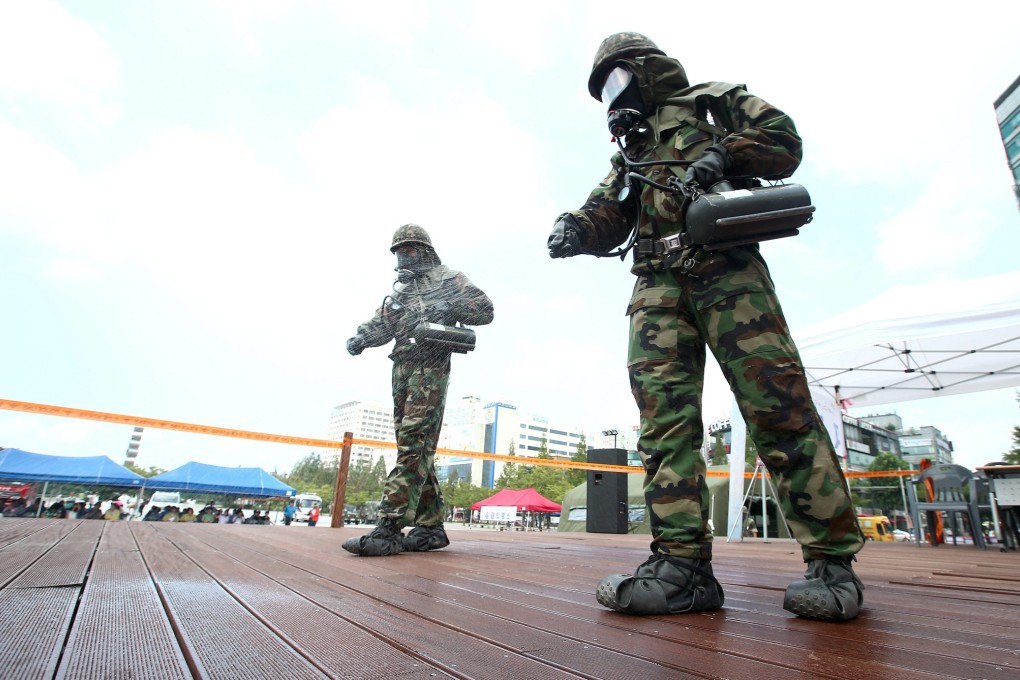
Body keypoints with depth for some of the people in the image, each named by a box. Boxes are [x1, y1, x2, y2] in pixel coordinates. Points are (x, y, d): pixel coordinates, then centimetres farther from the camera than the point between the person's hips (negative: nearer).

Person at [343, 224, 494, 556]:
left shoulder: (447, 278, 9)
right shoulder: (400, 289, 28)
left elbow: (486, 310, 1)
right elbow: (380, 324, 18)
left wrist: (447, 307, -11)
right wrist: (360, 337, -3)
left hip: (430, 366, -7)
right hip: (402, 368, 8)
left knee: (413, 443, -17)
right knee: (416, 448, 4)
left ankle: (390, 527, -21)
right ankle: (431, 526, 8)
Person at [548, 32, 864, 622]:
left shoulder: (709, 102, 20)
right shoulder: (630, 151, 32)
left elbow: (783, 138, 7)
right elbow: (609, 217, 18)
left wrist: (718, 157, -10)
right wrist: (576, 227, -4)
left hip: (726, 269, -4)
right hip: (658, 285, 5)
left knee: (777, 406, -12)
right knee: (664, 415, -11)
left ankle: (833, 560, -3)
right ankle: (683, 563, -10)